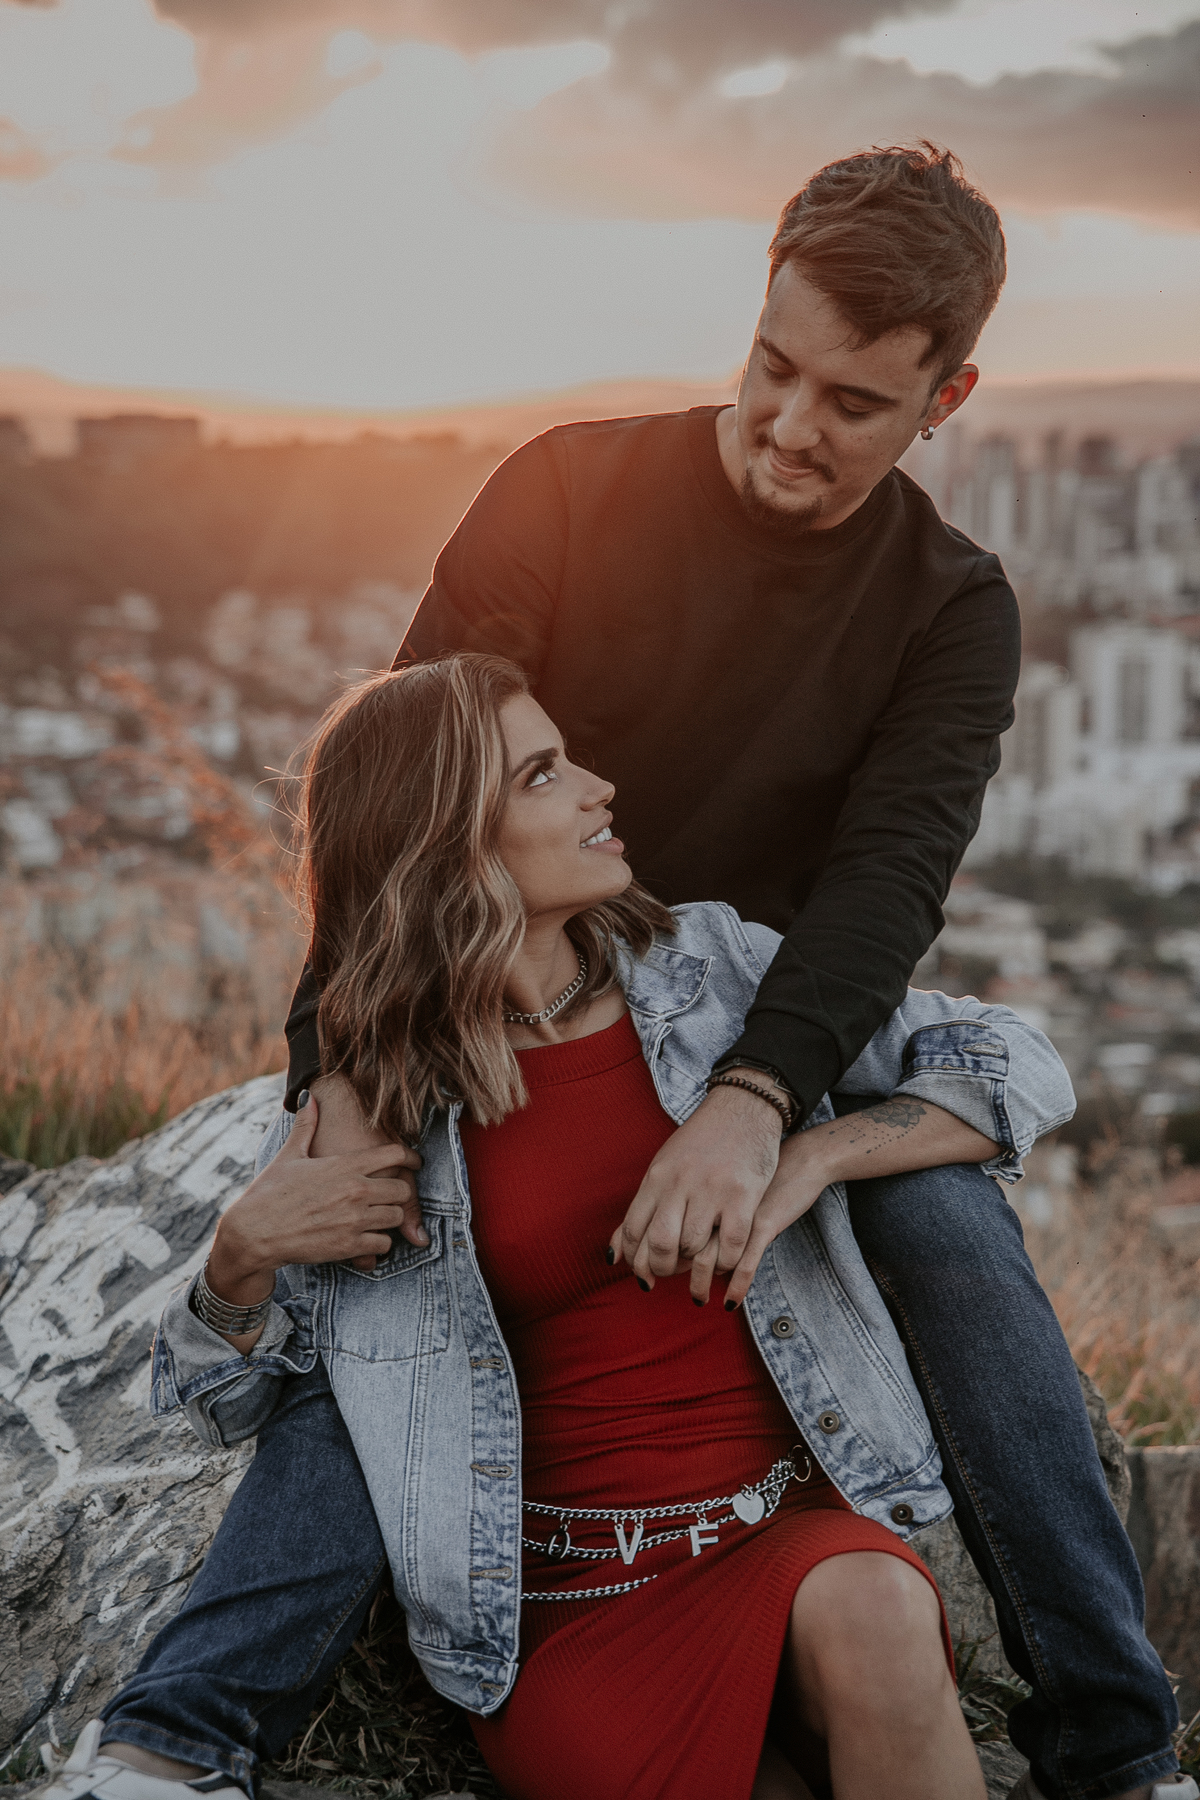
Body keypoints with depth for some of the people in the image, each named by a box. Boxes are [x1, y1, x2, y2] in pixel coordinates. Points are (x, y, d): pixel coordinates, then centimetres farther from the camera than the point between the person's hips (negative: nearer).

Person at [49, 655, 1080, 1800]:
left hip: (796, 1519, 0)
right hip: (569, 1595, 1)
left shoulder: (708, 965, 3)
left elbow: (1019, 1069, 2)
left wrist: (808, 1153, -14)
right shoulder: (376, 1109, 1)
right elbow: (215, 1398, 10)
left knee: (865, 1609, -31)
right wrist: (243, 1251, -11)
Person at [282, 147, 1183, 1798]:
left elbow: (890, 874, -23)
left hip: (780, 1026, 0)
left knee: (955, 1240, -23)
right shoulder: (569, 493, -9)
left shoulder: (951, 609, -7)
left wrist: (753, 1100, -43)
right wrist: (343, 1061, -28)